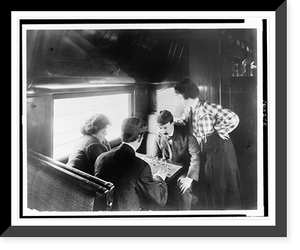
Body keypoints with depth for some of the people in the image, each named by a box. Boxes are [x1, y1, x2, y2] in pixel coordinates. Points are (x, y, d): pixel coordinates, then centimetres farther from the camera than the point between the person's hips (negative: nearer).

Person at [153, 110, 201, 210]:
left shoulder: (185, 134, -17)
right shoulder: (159, 137, -5)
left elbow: (195, 156, -22)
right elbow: (155, 156, 7)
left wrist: (190, 178, -29)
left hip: (184, 168, -4)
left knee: (182, 189, -22)